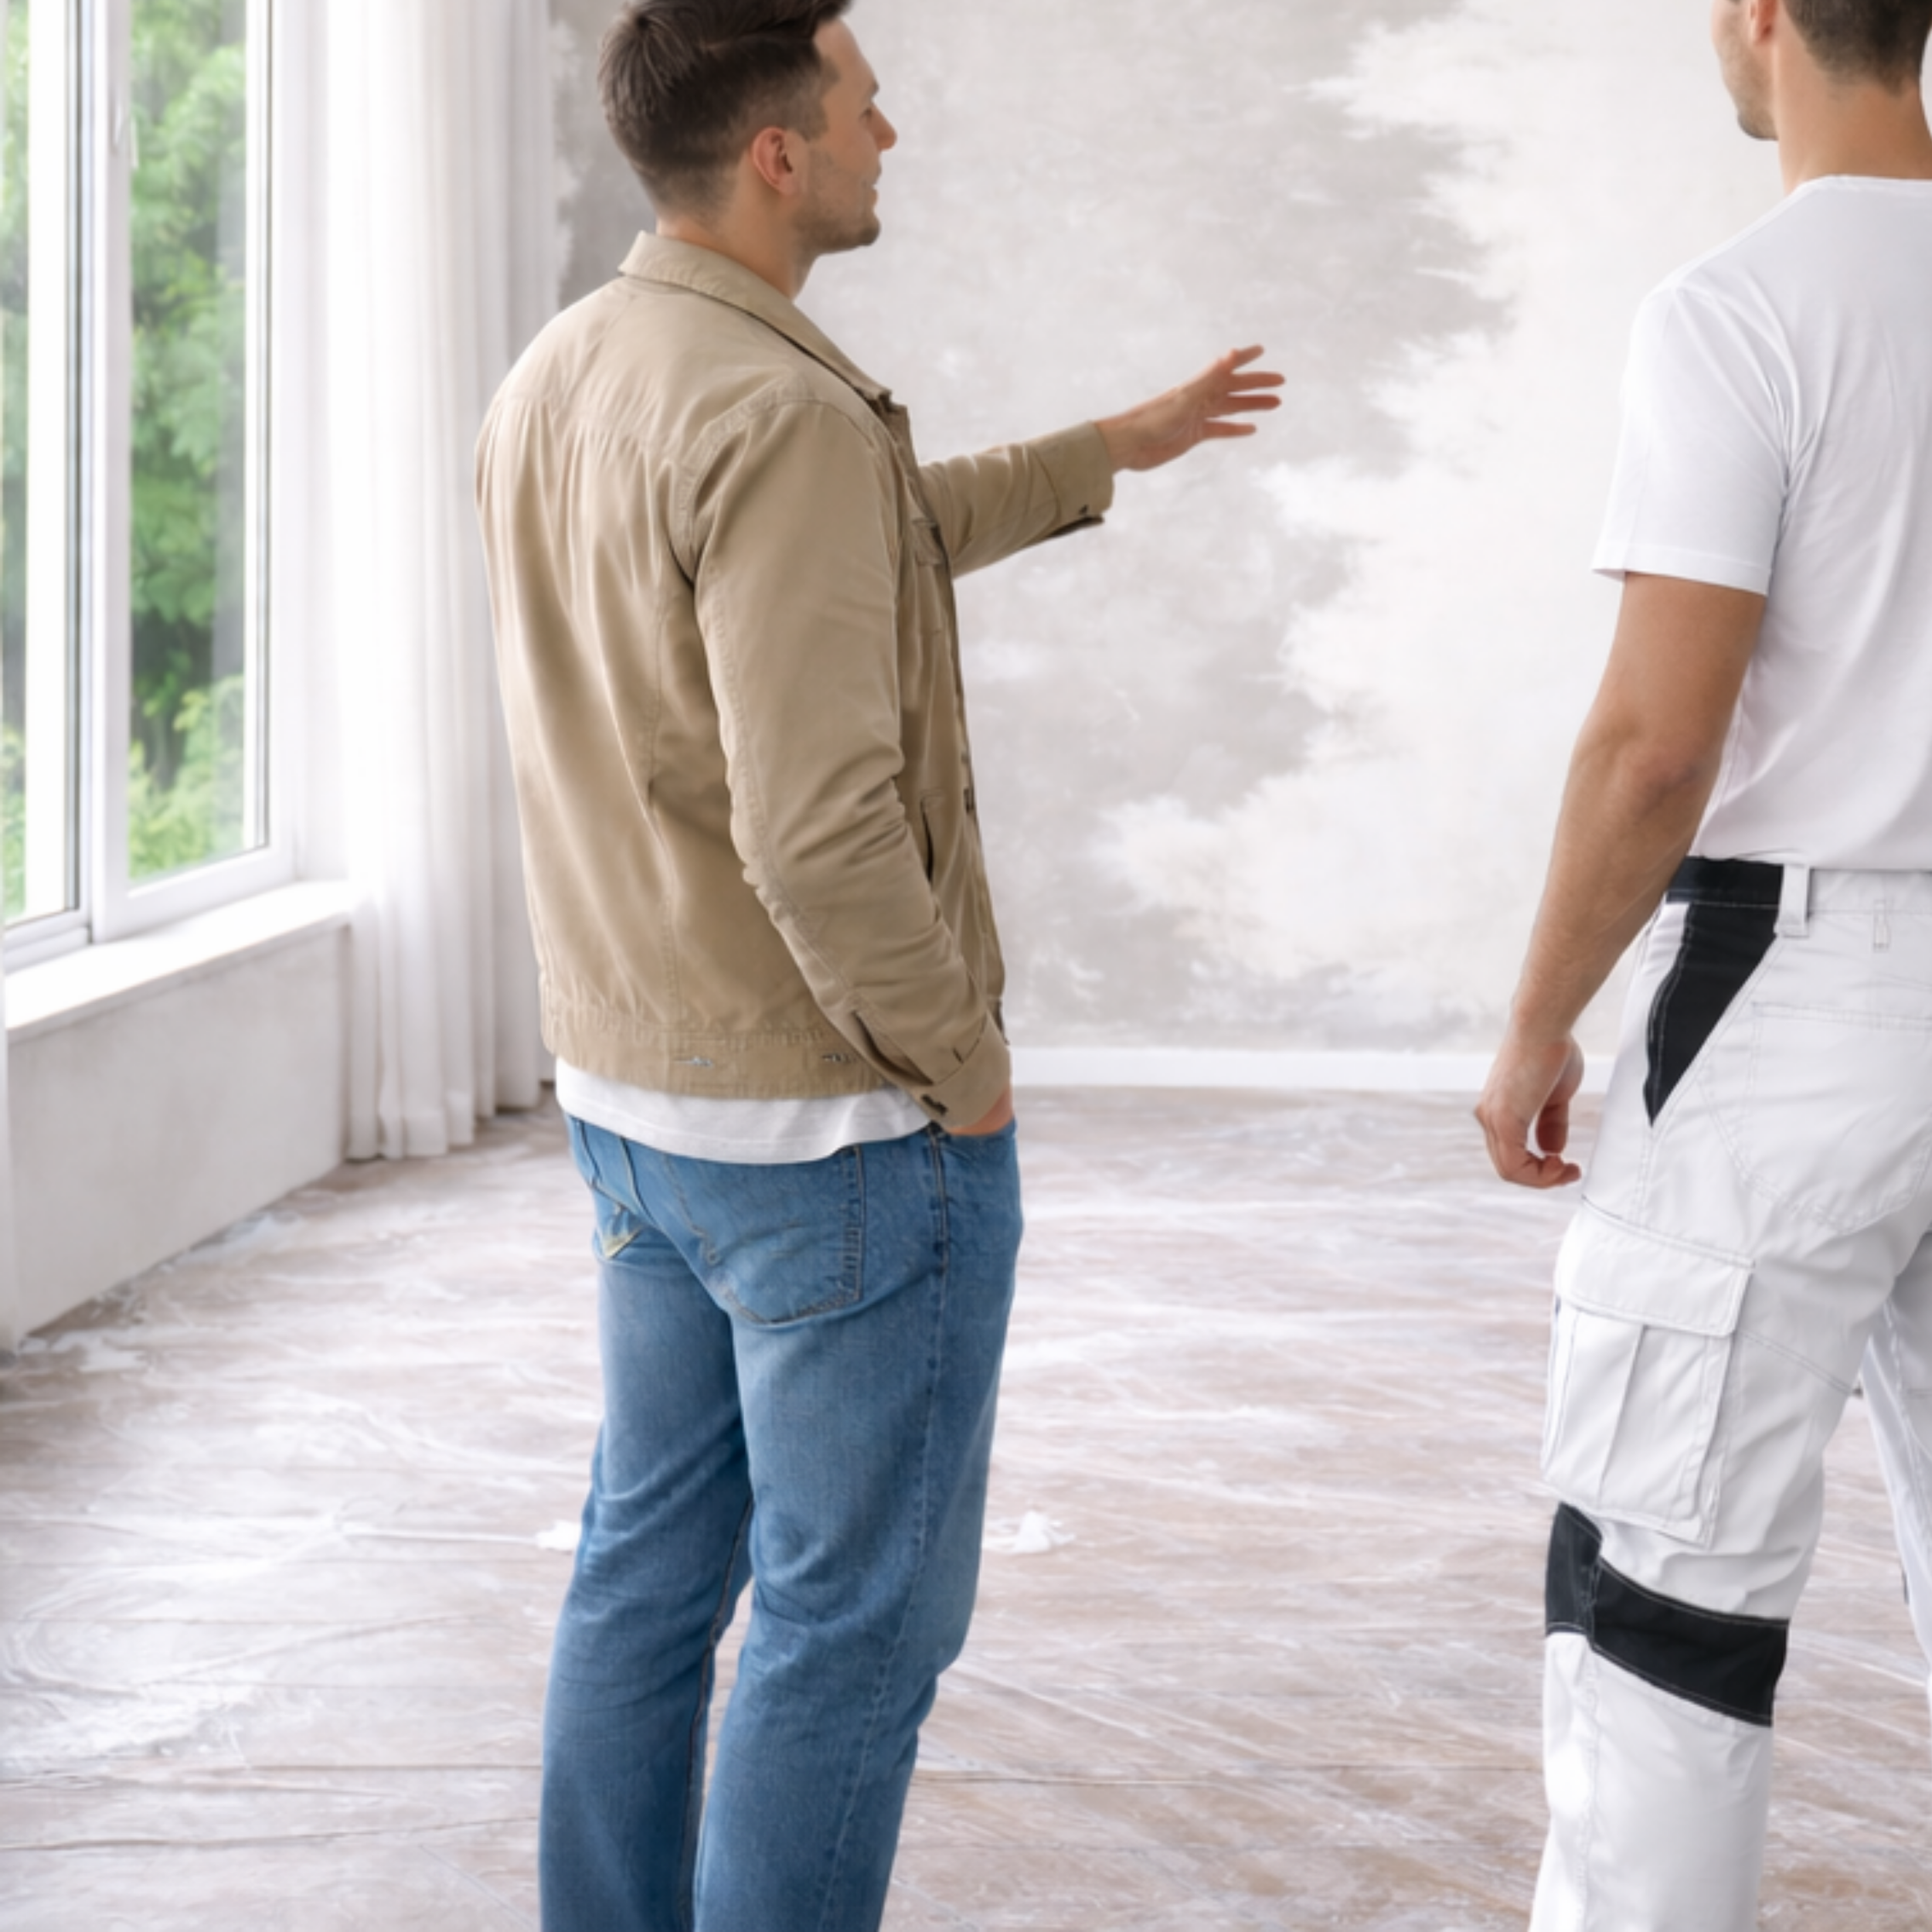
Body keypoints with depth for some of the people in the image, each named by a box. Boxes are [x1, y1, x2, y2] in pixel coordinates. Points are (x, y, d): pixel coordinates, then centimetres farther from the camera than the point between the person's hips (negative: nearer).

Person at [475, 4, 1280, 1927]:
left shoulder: (555, 384, 6)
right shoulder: (783, 417, -24)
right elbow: (823, 828, -30)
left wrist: (1102, 453, 30)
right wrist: (962, 1063, -14)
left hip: (637, 1097, 9)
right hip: (845, 1125, -9)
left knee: (655, 1567, 18)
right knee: (854, 1619, 3)